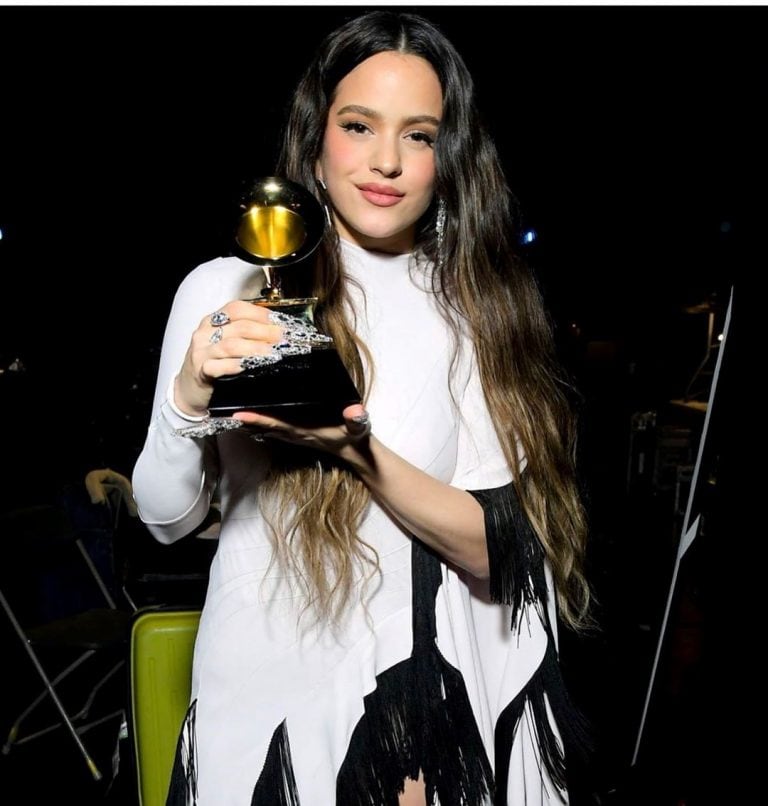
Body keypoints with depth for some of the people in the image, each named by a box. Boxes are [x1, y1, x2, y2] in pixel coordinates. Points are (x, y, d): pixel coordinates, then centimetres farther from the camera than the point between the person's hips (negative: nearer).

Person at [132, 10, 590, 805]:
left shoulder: (478, 306, -3)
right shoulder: (223, 289, -6)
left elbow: (501, 553, -8)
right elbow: (164, 518, -4)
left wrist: (357, 450, -24)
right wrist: (190, 397, -23)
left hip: (435, 698, 1)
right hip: (268, 694, 0)